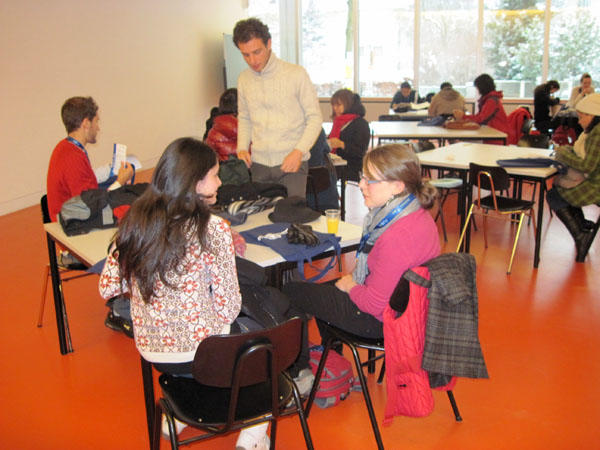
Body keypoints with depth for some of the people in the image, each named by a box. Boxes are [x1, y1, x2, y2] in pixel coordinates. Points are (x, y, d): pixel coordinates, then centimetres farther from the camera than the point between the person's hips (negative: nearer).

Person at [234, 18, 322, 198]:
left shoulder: (296, 74, -5)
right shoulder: (243, 79, 7)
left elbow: (315, 117, -3)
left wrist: (299, 151, -15)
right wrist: (242, 148, 3)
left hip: (291, 163, -3)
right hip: (258, 163, 4)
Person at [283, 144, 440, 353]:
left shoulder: (398, 237, -36)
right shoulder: (418, 214, -4)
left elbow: (373, 303, -28)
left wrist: (350, 286, -10)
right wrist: (354, 276, 5)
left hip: (379, 319, -10)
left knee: (291, 291, 5)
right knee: (322, 288, 32)